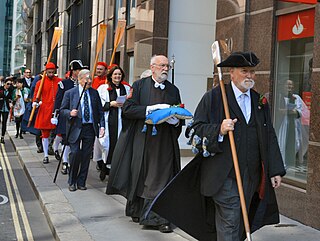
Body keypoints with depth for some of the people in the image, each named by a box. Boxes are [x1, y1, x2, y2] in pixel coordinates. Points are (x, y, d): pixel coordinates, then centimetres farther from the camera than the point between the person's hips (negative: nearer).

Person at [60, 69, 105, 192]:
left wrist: (102, 125, 0)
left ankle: (81, 182, 18)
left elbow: (100, 111, 10)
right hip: (75, 128, -2)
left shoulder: (94, 93, 9)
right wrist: (70, 113, -16)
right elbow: (62, 110, 5)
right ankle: (72, 182, 9)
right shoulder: (70, 93, 2)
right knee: (75, 153, -10)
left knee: (86, 156, 5)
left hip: (90, 128, 3)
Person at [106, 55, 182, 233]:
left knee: (161, 177, -5)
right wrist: (151, 109, -16)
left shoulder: (173, 90, 12)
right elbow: (128, 109, -6)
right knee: (139, 176, 7)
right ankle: (137, 211, 24)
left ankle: (159, 217, -2)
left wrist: (175, 120, -10)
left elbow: (179, 116, 14)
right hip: (141, 140, -1)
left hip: (164, 143, 2)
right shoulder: (139, 86, 4)